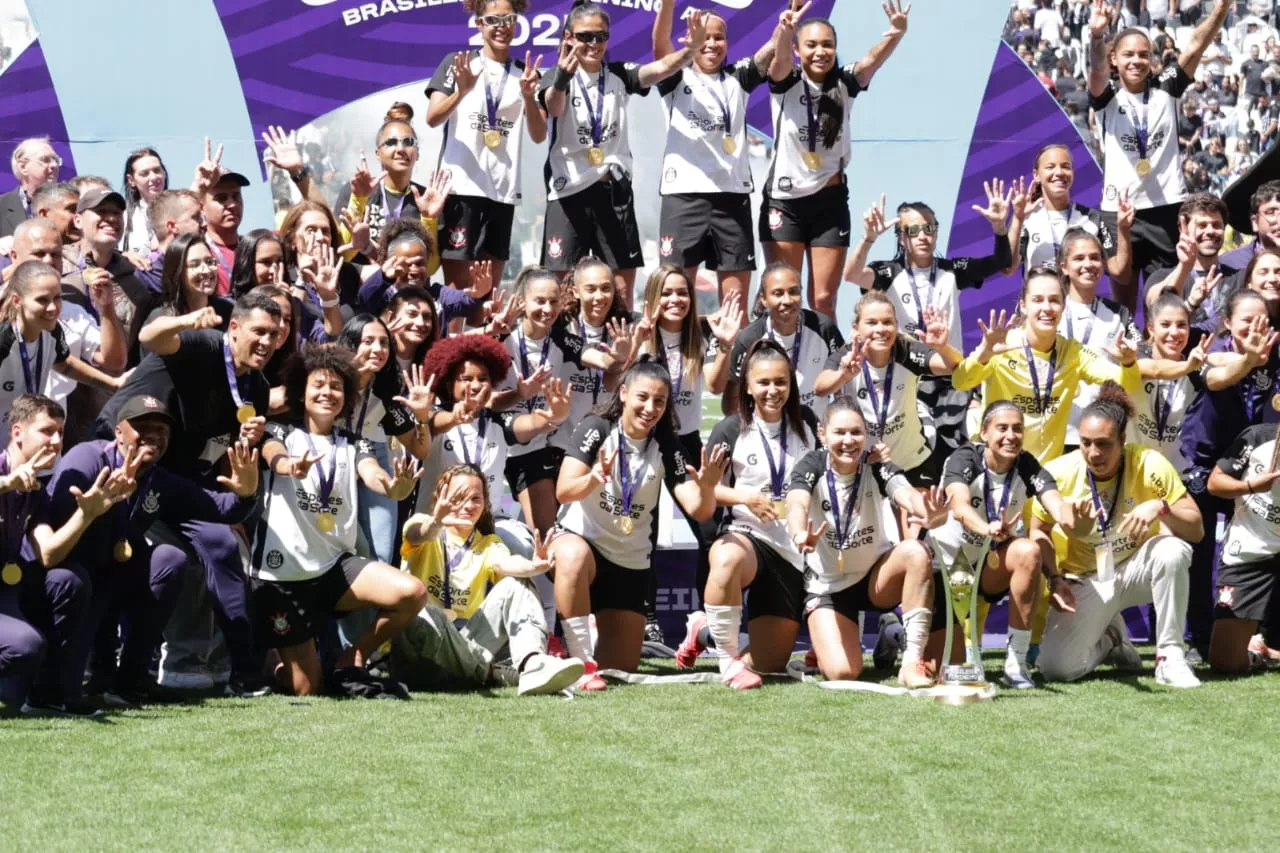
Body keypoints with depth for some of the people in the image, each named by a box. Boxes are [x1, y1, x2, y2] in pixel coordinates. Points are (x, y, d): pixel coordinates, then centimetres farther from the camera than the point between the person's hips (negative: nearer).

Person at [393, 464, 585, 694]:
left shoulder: (488, 545, 12)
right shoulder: (423, 525, 5)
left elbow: (504, 563, -14)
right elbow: (419, 535, -23)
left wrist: (533, 566, -40)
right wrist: (436, 522, -50)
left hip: (469, 640, 4)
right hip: (427, 639, -4)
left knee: (514, 585, -16)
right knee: (423, 617, -40)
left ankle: (533, 663, -38)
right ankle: (483, 672, -23)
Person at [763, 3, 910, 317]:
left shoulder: (844, 84, -3)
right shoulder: (785, 83, -7)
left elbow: (872, 59, -21)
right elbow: (780, 58, -28)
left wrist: (896, 34, -44)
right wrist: (784, 30, -53)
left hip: (829, 201, 2)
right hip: (784, 200, -2)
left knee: (823, 300, 5)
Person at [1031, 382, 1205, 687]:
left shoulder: (1149, 465, -18)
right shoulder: (1059, 473, -15)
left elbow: (1196, 529, -16)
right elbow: (1039, 531, 3)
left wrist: (1161, 507, -35)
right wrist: (1054, 579, -11)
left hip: (1136, 569, -1)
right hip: (1085, 580, 1)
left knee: (1173, 549, -36)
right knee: (1055, 669, -20)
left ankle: (1170, 657, -18)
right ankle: (1108, 637, 17)